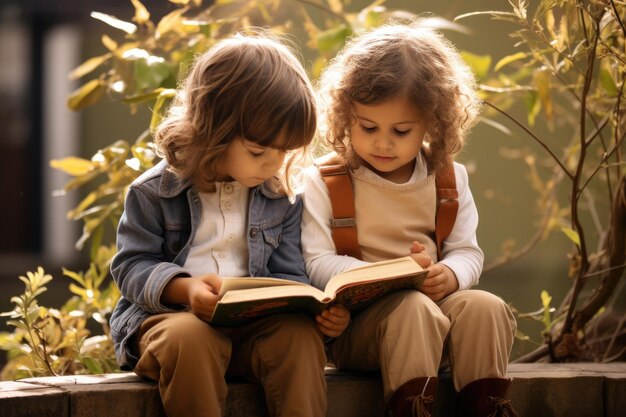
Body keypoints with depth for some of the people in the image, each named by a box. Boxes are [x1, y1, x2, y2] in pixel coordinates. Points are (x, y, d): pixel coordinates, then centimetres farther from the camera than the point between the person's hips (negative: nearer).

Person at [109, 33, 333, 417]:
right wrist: (183, 288, -21)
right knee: (188, 337, -38)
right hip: (167, 315, -3)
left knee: (300, 332, -29)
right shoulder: (155, 191, 0)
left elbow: (289, 278, 12)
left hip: (255, 320, 3)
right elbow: (132, 265, -1)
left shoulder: (281, 199, 10)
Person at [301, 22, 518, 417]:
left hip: (434, 303, 4)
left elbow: (467, 251, 9)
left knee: (485, 306, -25)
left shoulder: (449, 178, 9)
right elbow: (317, 263, -9)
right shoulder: (323, 181, -2)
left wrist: (449, 275, -17)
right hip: (354, 321, -4)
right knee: (412, 308, -34)